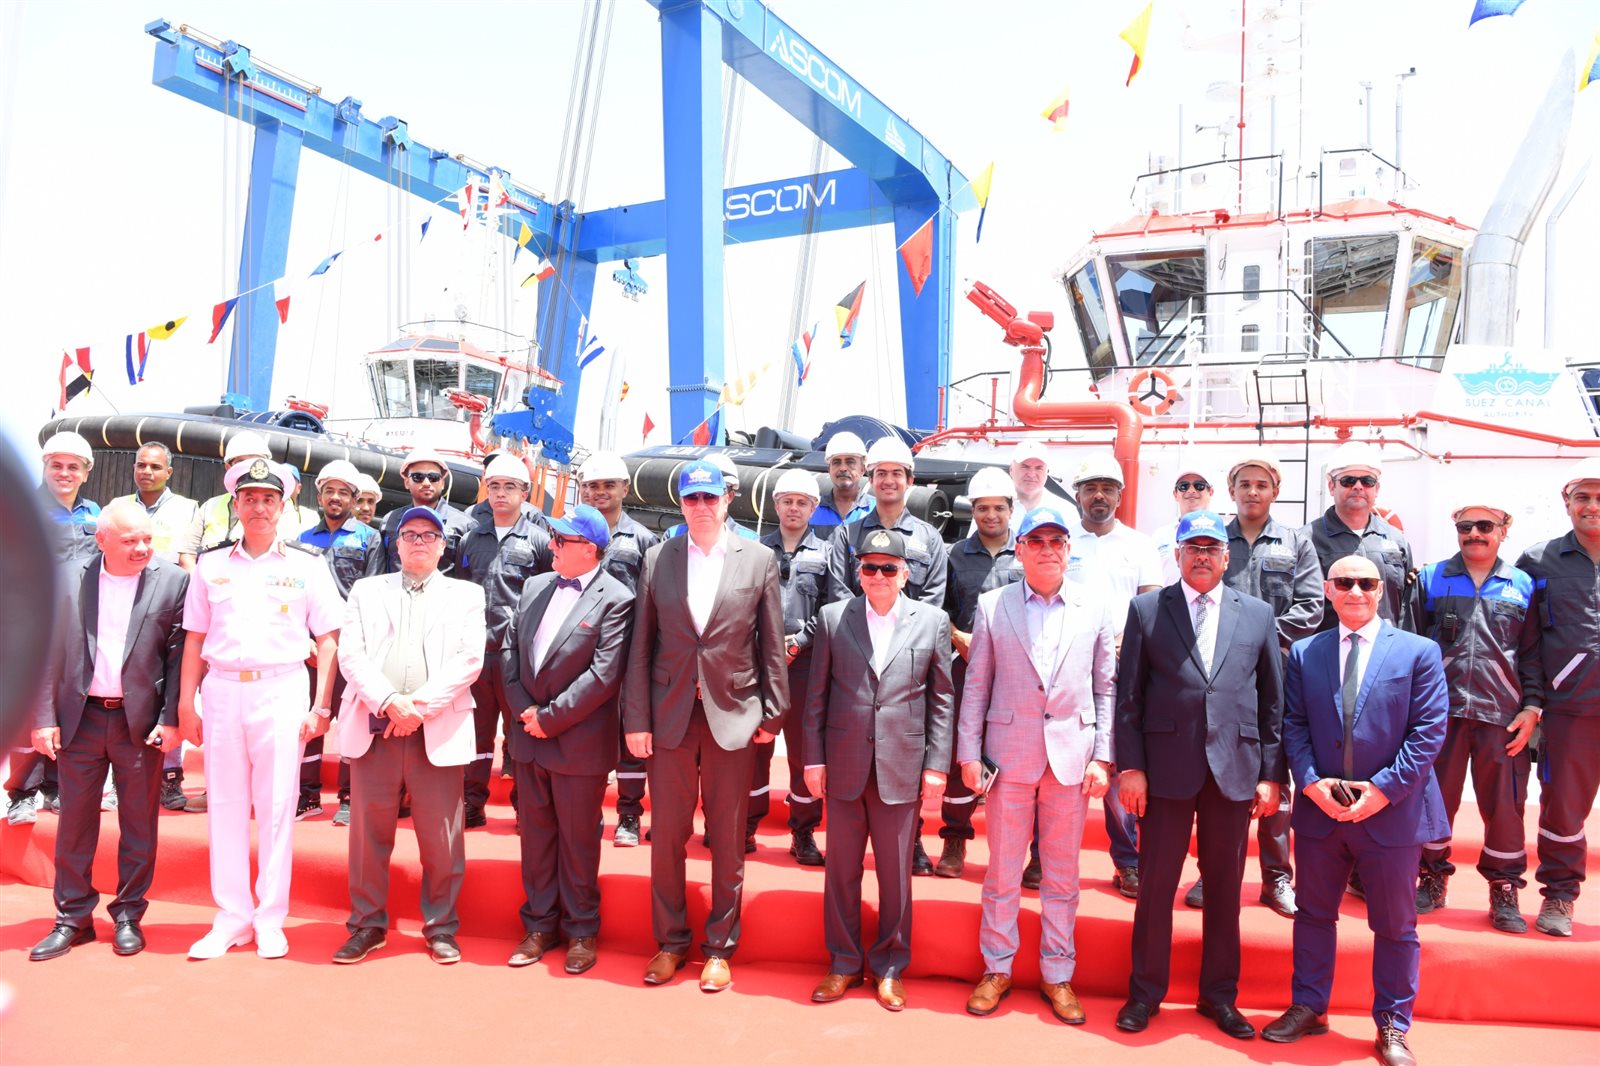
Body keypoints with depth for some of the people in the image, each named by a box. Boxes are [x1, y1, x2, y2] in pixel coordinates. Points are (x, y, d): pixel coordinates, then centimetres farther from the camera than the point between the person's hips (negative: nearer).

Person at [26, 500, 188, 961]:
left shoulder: (173, 581, -5)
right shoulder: (68, 579, 1)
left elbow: (179, 657, -5)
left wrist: (171, 719, -9)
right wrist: (44, 717, -2)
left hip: (141, 721, -2)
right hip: (80, 718, 2)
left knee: (138, 824, 7)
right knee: (75, 822, 10)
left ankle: (128, 916, 21)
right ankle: (73, 918, 24)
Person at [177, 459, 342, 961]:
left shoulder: (306, 565, 3)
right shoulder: (211, 565, 10)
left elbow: (327, 639, 2)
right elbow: (195, 638, 12)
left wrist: (321, 707, -4)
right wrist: (186, 703, 5)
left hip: (281, 691, -2)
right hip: (221, 689, 2)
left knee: (276, 806, 1)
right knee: (225, 805, 7)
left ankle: (270, 920, 12)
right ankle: (232, 918, 17)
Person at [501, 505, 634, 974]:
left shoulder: (615, 599, -12)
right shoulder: (536, 587, 9)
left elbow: (604, 674, -18)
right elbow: (509, 650, 8)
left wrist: (550, 718, -15)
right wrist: (524, 711, -3)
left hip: (579, 742, -6)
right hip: (530, 738, 6)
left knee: (578, 841, 7)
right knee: (535, 834, 15)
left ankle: (580, 930, 23)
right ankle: (539, 925, 29)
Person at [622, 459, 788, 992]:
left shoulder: (759, 559, 0)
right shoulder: (658, 559, 4)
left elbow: (772, 645, 1)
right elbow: (641, 645, 3)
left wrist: (773, 715, -1)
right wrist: (636, 719, -1)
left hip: (733, 715, -1)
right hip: (670, 715, 1)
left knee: (728, 841, 8)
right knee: (667, 835, 9)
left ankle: (720, 947, 24)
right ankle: (671, 942, 27)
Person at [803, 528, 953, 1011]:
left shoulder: (932, 621, 1)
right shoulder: (833, 618, 3)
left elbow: (941, 699, 3)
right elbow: (817, 695, 5)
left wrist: (936, 764, -1)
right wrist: (813, 758, 2)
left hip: (901, 768, -1)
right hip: (844, 767, 1)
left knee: (895, 874, 8)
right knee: (841, 871, 11)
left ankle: (890, 967, 26)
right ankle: (844, 963, 27)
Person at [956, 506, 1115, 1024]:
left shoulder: (1095, 611, 4)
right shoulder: (992, 606, 2)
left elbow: (1106, 689, 6)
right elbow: (976, 686, 3)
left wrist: (1103, 758, -1)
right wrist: (968, 753, -1)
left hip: (1072, 757, 1)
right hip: (1009, 755, -1)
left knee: (1062, 874, 10)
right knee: (1002, 869, 8)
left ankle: (1057, 974, 24)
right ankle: (997, 969, 24)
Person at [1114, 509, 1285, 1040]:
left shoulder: (1258, 615, 7)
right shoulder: (1147, 609, 2)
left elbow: (1273, 701, 8)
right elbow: (1128, 694, 0)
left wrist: (1272, 773, 3)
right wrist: (1130, 765, -5)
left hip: (1235, 770, 2)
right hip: (1167, 768, -1)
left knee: (1225, 888, 12)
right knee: (1156, 885, 6)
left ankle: (1219, 995, 28)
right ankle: (1145, 992, 22)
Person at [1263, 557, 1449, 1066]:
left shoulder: (1419, 652, -3)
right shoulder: (1303, 653, 5)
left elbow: (1429, 730, -7)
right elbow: (1294, 725, 3)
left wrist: (1384, 788, -15)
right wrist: (1311, 783, -10)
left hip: (1392, 811, -2)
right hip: (1319, 809, 3)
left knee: (1395, 925, 9)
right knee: (1313, 913, 14)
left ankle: (1392, 1025, 25)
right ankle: (1308, 1008, 29)